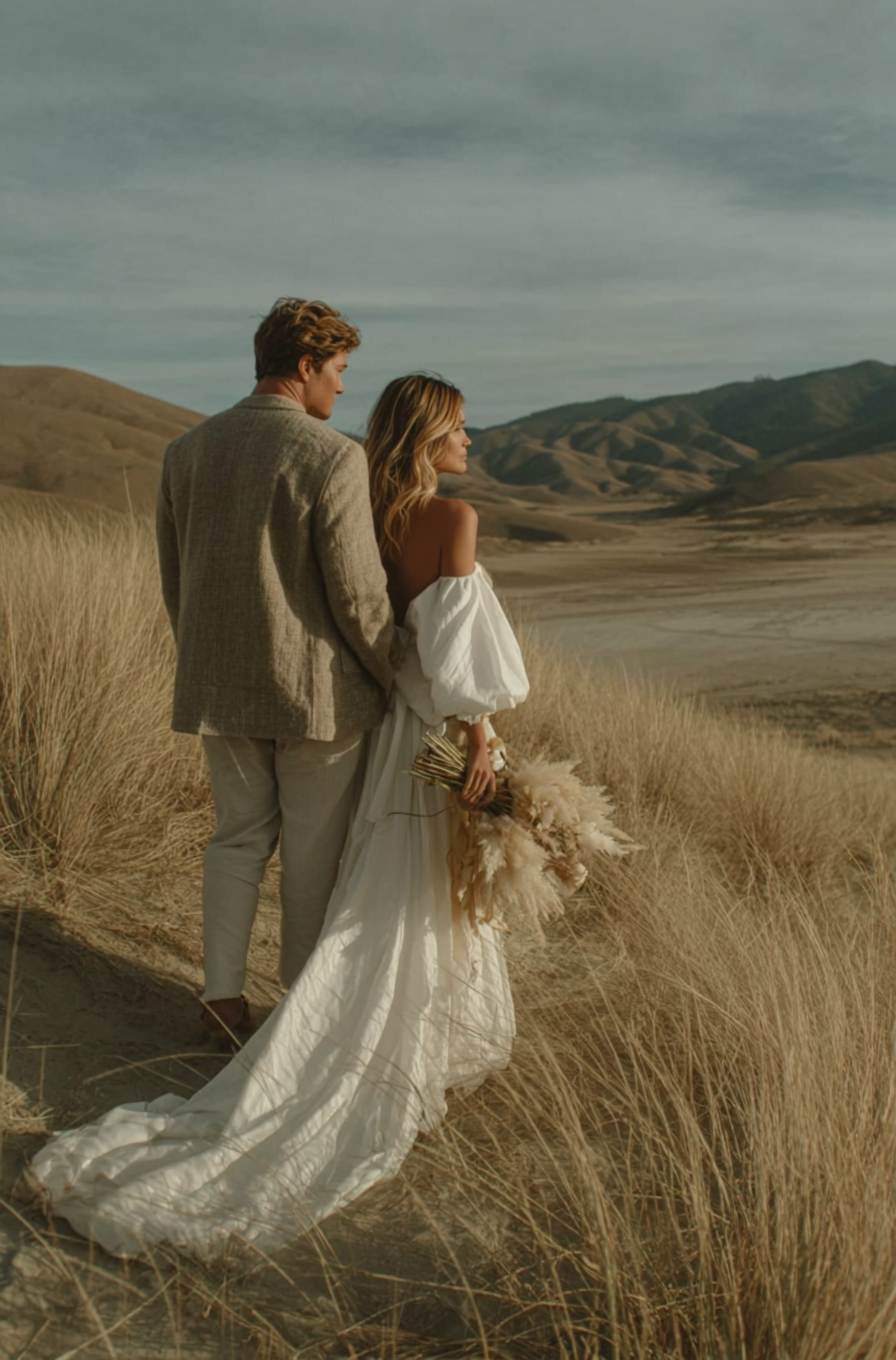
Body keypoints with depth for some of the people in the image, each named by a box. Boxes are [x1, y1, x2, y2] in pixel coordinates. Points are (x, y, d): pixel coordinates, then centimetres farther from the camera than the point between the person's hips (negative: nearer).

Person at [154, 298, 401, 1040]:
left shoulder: (187, 451, 3)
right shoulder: (334, 457, -17)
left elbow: (176, 579, 9)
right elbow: (357, 595, -17)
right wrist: (399, 677, -2)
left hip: (221, 686, 5)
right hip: (317, 688, -5)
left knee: (239, 838, 21)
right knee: (314, 852, 11)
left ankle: (223, 997, 19)